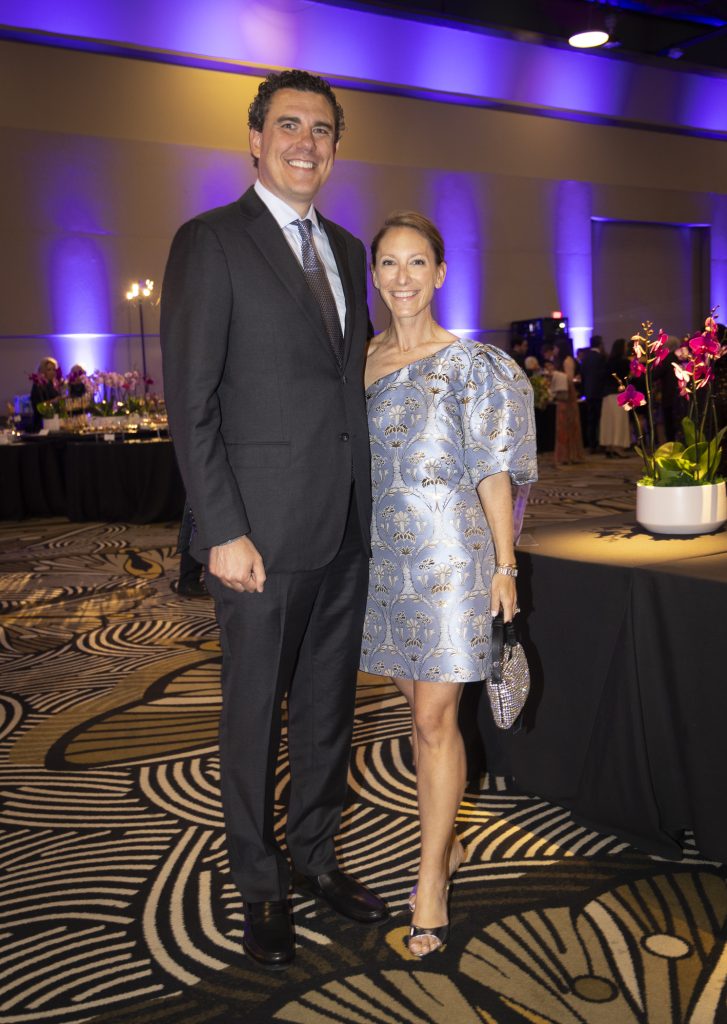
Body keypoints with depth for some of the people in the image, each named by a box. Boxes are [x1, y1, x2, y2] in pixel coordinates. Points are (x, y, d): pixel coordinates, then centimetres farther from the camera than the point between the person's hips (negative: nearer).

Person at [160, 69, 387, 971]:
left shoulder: (346, 250, 15)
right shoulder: (209, 242, -5)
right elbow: (190, 401, -11)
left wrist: (367, 504, 9)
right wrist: (222, 531, -17)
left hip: (346, 527, 6)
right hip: (263, 530, -6)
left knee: (329, 705, 16)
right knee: (255, 714, 8)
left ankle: (315, 856, 35)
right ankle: (259, 887, 27)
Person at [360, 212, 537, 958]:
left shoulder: (469, 363, -5)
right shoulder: (362, 357, 9)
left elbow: (493, 472, -5)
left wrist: (504, 566, -7)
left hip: (448, 554, -5)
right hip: (384, 553, 5)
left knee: (435, 719, -2)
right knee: (418, 709, 14)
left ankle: (430, 880, 11)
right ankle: (446, 844, 31)